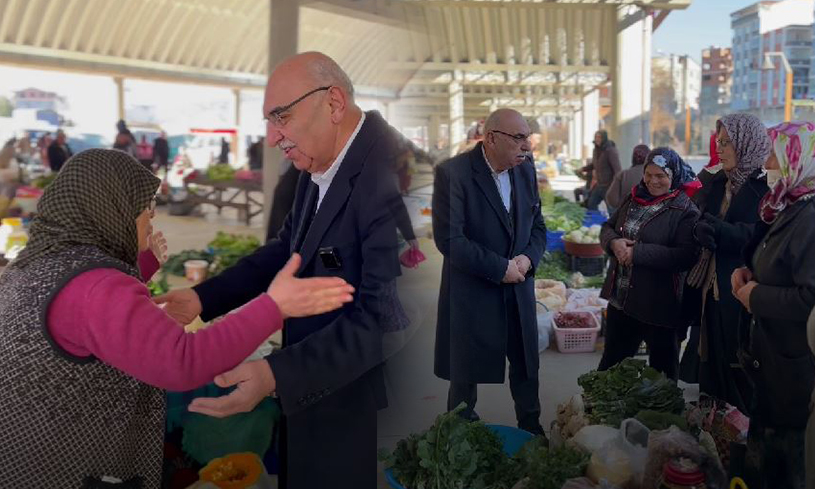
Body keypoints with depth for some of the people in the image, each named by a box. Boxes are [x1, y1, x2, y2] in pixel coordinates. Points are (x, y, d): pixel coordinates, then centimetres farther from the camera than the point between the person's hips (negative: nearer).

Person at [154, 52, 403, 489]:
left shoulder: (388, 173, -28)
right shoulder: (318, 167, 1)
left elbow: (382, 315, -30)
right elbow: (287, 248, 12)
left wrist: (276, 375, -34)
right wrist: (203, 297, 4)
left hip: (354, 406, -8)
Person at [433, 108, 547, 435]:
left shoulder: (526, 169, 2)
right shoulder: (453, 173, -18)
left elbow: (537, 225, 9)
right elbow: (449, 240, -22)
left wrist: (528, 258, -11)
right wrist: (500, 268, -19)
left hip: (519, 290, 5)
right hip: (471, 293, -5)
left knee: (526, 367, 18)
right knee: (466, 373, 12)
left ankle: (531, 429, 40)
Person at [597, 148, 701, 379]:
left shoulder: (686, 210, -14)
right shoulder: (635, 198, 6)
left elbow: (686, 256, -24)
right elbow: (608, 227, 12)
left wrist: (637, 252, -24)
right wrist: (614, 242, -11)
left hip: (659, 304, -6)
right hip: (620, 298, 6)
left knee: (662, 364, 14)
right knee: (612, 358, 22)